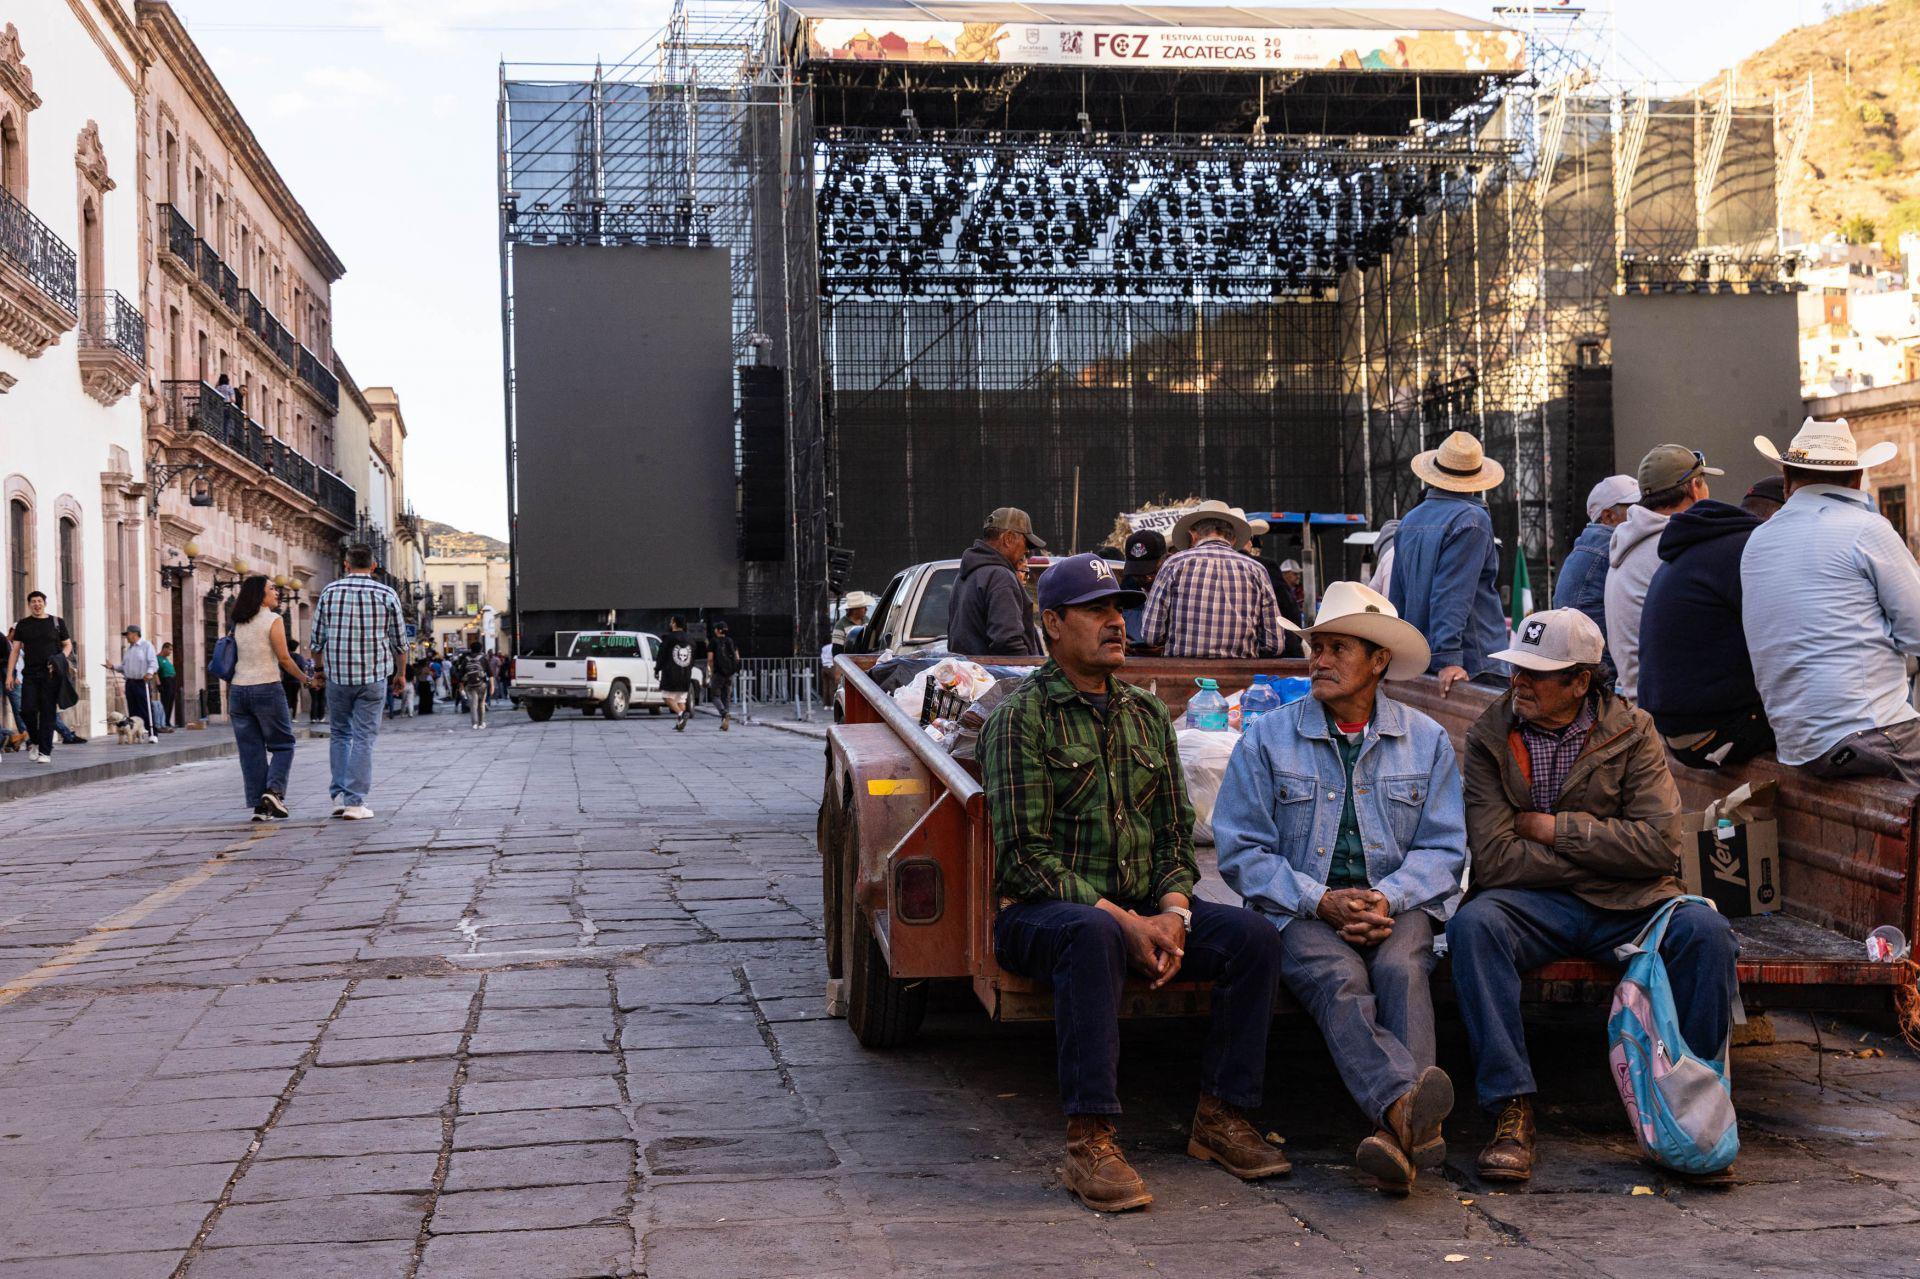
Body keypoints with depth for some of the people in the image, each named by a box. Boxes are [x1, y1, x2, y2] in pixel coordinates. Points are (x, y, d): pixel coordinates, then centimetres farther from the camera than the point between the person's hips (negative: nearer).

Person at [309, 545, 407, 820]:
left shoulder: (329, 592, 1)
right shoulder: (386, 594, -2)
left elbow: (316, 642, 4)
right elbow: (400, 643, 2)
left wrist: (320, 666, 23)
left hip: (338, 676, 1)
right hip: (374, 675, -1)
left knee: (339, 734, 16)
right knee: (364, 738, 1)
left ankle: (338, 796, 11)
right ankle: (355, 802, -3)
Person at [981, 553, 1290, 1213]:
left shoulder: (1147, 715, 15)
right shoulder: (1021, 717, -5)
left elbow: (1175, 831, 13)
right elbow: (1026, 855, -12)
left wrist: (1171, 913, -8)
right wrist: (1122, 919, -20)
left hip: (1143, 910, 6)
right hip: (1041, 910, -6)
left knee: (1254, 935, -17)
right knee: (1094, 936, -39)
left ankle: (1221, 1116, -9)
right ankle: (1089, 1144, -37)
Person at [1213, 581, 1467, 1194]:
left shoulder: (1427, 740, 12)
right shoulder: (1268, 737, 7)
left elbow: (1444, 850, 9)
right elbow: (1241, 850, 2)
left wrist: (1387, 898, -12)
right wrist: (1321, 901, -12)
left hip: (1396, 905, 2)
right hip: (1301, 910, -1)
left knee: (1401, 971, -33)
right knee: (1340, 980, -33)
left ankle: (1398, 1129, -49)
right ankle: (1407, 1107, -57)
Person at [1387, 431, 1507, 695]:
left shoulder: (1408, 522, 12)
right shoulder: (1471, 521, -11)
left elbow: (1396, 598, 17)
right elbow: (1452, 595, -20)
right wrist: (1448, 659, -24)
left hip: (1416, 662, 7)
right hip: (1472, 665, -7)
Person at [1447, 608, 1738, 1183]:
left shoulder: (1632, 732, 4)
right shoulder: (1489, 737, 1)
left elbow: (1660, 845, -8)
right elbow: (1494, 860, -9)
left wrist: (1557, 829, -9)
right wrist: (1603, 850, -7)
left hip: (1627, 906, 1)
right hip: (1534, 903, -1)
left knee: (1705, 930, -28)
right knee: (1472, 924, -33)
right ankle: (1511, 1110, -29)